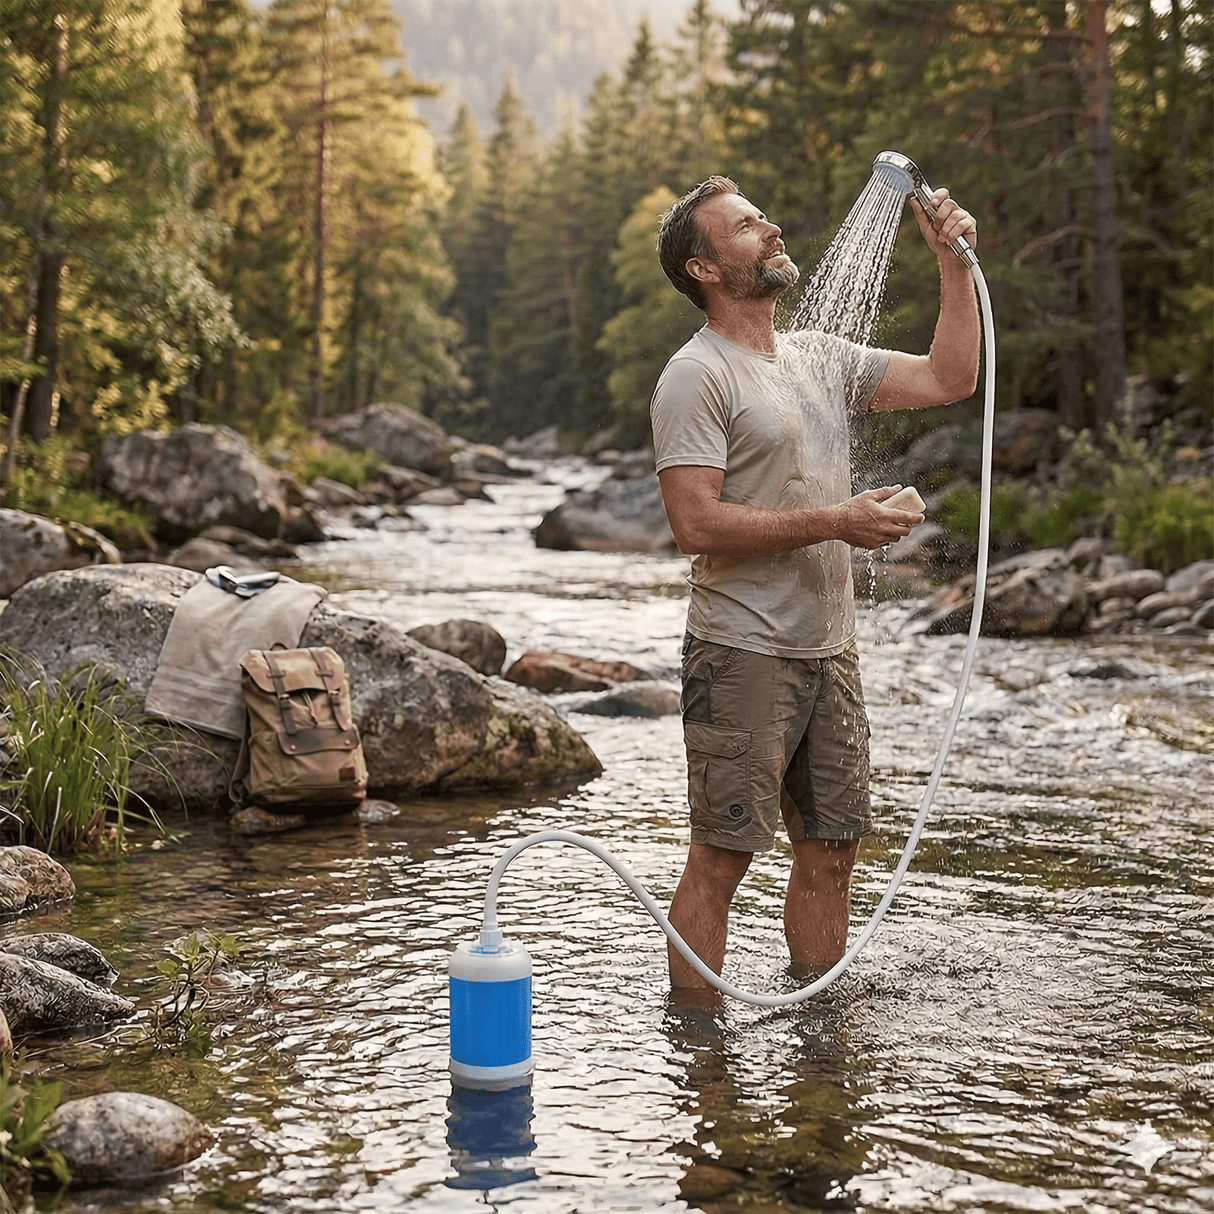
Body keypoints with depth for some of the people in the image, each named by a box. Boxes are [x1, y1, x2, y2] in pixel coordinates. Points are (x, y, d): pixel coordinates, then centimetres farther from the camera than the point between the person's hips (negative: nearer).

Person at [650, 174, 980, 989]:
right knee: (722, 856, -3)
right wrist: (834, 521, -19)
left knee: (833, 848, 12)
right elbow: (697, 524, -19)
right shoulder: (697, 377, -10)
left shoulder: (820, 358, 14)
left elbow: (949, 379, 15)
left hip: (831, 648, 8)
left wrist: (956, 262, 8)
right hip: (743, 654, -8)